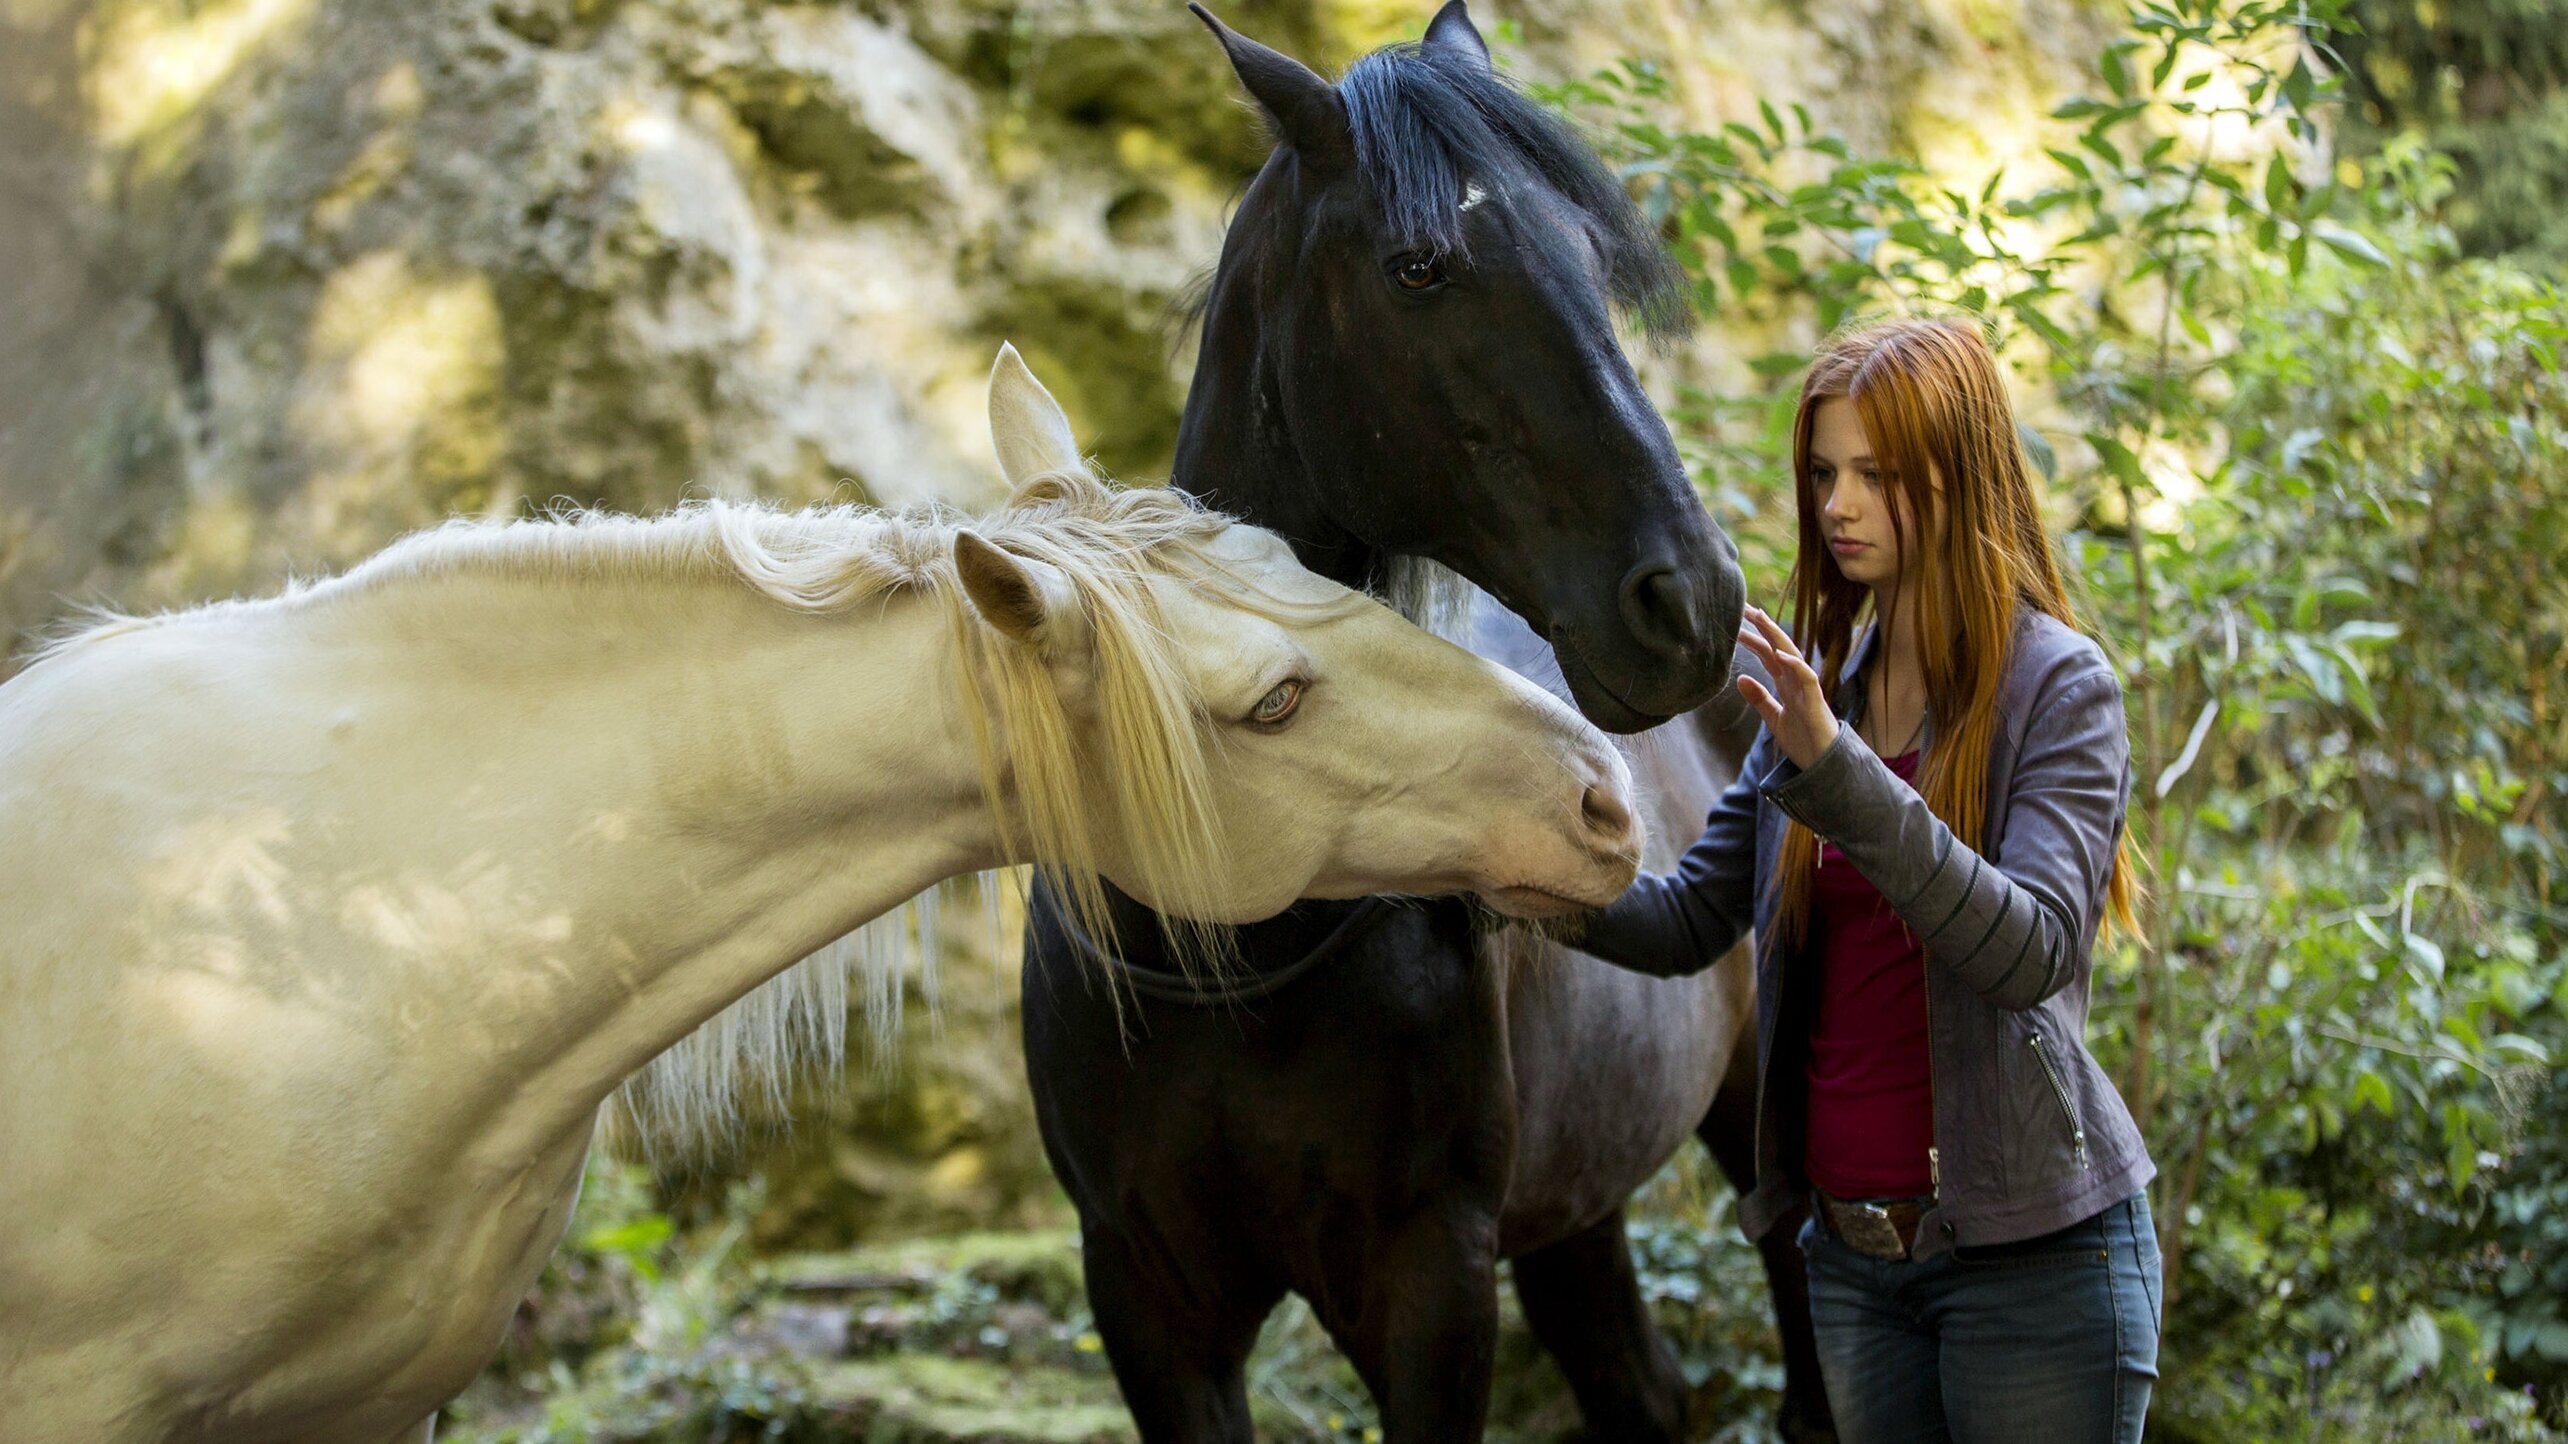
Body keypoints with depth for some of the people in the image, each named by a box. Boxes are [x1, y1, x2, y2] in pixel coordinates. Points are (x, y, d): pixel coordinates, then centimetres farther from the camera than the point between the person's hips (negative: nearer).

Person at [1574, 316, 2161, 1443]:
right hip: (1851, 1249, 6)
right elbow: (1690, 919, 9)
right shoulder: (1820, 688, 10)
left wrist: (1837, 771, -31)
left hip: (2031, 1249, -6)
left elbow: (2033, 950, -24)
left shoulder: (2061, 687, -9)